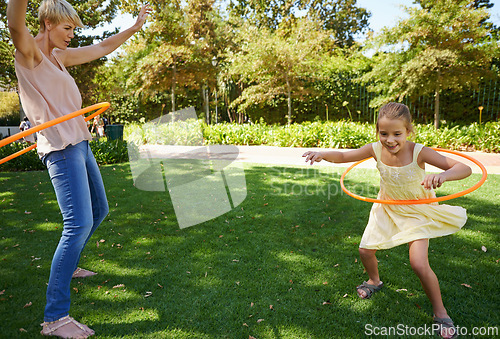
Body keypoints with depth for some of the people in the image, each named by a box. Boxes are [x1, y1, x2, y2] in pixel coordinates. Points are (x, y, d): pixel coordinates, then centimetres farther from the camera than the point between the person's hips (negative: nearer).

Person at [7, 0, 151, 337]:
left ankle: (67, 267, 39)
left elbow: (101, 48, 27)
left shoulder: (60, 56, 19)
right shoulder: (28, 52, -5)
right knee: (79, 224, -19)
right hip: (61, 148, -10)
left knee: (99, 211, 19)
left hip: (80, 143, 10)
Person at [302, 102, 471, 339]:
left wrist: (443, 175, -52)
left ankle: (440, 313, 13)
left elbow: (464, 168, -30)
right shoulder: (376, 150, -20)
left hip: (417, 212, -4)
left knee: (419, 265, -15)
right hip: (387, 209, 4)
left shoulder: (419, 152, -30)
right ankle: (374, 280, 43)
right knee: (365, 250, 7)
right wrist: (323, 154, -33)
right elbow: (343, 156, -12)